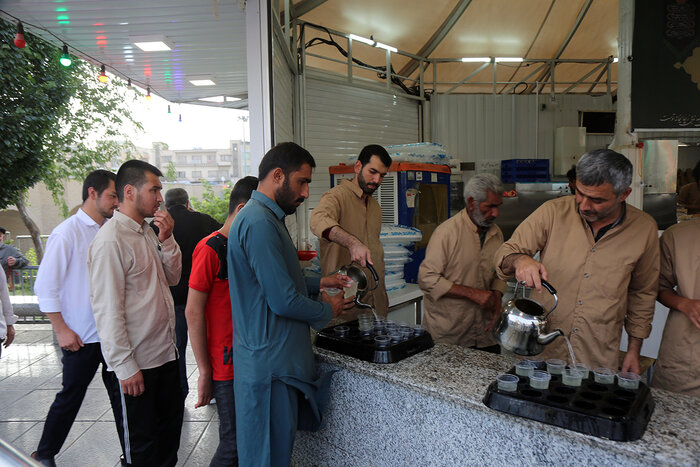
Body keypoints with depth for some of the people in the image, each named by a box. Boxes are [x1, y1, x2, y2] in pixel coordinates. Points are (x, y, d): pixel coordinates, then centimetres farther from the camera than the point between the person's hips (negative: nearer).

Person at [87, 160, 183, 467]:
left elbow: (172, 278, 10)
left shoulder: (148, 232, 8)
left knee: (171, 424, 23)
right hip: (136, 363, -8)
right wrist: (125, 367, -19)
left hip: (165, 351, 8)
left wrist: (167, 239, -5)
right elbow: (107, 310, -21)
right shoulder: (111, 240, -19)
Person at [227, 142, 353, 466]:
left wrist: (319, 283, 14)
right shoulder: (259, 223, -21)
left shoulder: (266, 218, 14)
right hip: (269, 365, -10)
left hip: (278, 360, 10)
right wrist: (327, 311, -6)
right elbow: (283, 301, -23)